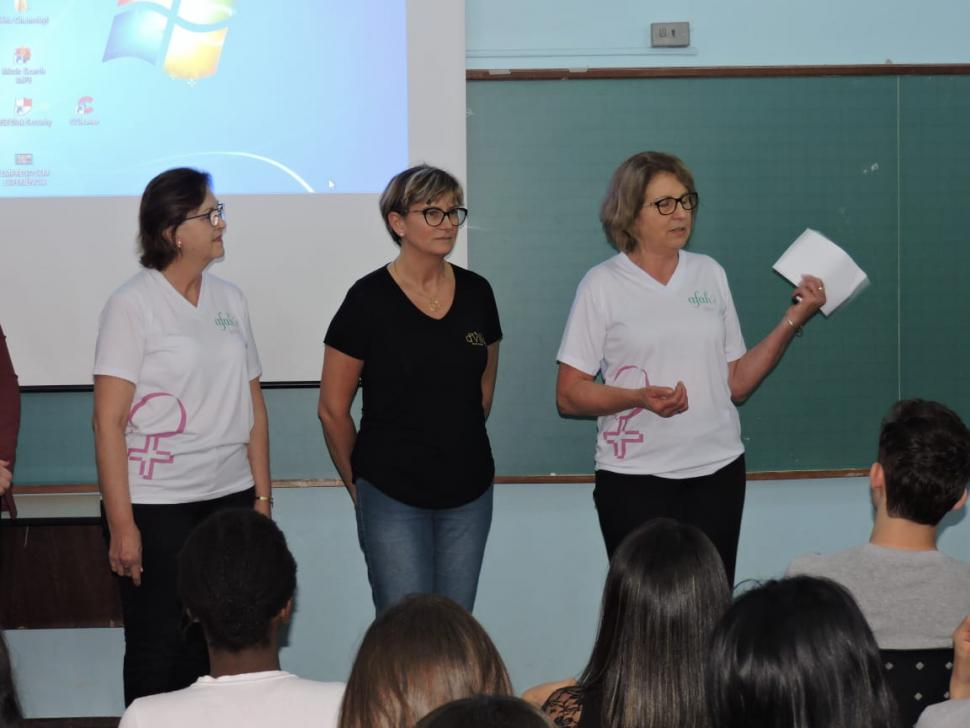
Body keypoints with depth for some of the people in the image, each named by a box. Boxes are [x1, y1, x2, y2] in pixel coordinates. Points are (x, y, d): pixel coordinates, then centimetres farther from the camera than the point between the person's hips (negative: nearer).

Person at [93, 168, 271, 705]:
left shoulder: (229, 299, 9)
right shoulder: (131, 305, -6)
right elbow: (108, 421, -9)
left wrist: (262, 495, 9)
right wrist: (121, 524, -12)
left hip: (230, 498, 4)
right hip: (158, 506, -4)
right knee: (158, 649, 3)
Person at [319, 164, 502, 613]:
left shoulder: (476, 293, 4)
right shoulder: (370, 299, -9)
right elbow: (333, 410, -2)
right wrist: (358, 482, 7)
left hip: (468, 493, 4)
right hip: (393, 499, -4)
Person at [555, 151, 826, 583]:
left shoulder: (710, 275, 12)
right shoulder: (602, 285, -1)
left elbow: (736, 383, 11)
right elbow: (568, 395, -4)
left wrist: (792, 322, 2)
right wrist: (640, 397, -19)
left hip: (717, 470, 3)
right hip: (635, 477, -3)